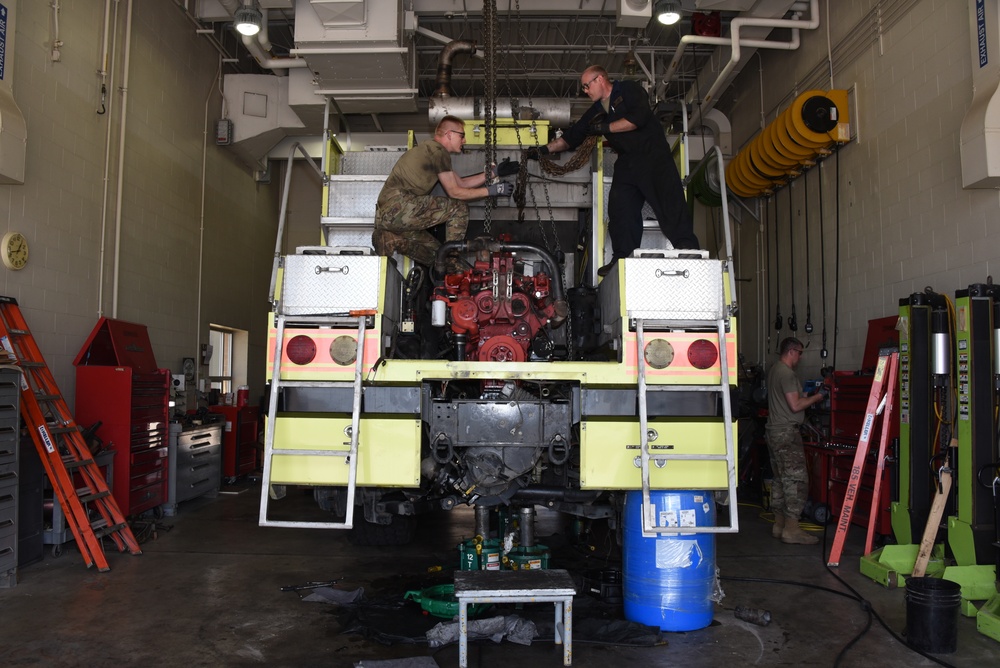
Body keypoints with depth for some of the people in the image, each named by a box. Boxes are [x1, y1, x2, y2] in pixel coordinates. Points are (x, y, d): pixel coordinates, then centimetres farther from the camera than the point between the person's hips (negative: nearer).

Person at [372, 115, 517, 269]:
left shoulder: (429, 148, 27)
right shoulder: (439, 151, -5)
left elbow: (461, 183, 28)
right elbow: (454, 192, -2)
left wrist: (495, 172, 25)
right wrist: (491, 190, 3)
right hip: (400, 206, -10)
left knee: (435, 255, 12)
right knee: (459, 208, -4)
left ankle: (389, 239, 0)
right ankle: (452, 262, -4)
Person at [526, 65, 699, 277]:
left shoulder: (629, 90, 1)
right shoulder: (595, 112, 19)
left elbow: (638, 118, -16)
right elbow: (570, 138, 21)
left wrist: (605, 128, -9)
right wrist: (543, 150, 15)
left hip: (653, 154, -6)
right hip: (627, 162, 6)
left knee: (669, 201, -17)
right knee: (619, 208, -6)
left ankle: (687, 250, -21)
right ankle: (622, 259, -4)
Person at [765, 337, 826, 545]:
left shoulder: (775, 370, 16)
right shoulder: (787, 373, -15)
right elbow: (795, 405, -19)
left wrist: (807, 397, 16)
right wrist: (816, 398, -5)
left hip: (774, 432, 11)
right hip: (786, 433, -11)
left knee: (780, 479, 13)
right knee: (797, 480, -8)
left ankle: (779, 524, 18)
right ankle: (792, 529, -9)